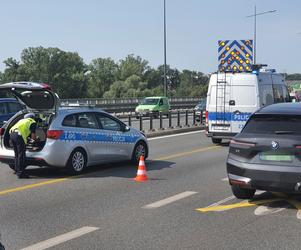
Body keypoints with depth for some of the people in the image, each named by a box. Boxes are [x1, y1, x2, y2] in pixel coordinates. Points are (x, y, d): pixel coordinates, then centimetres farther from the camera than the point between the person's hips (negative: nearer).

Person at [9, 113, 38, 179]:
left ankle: (17, 171, 29)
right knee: (21, 155, -4)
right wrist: (34, 138, 22)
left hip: (12, 133, 8)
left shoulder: (22, 120, 32)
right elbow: (33, 135, 2)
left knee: (17, 154, 20)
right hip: (19, 135, -8)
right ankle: (21, 173, -4)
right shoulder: (33, 122, 9)